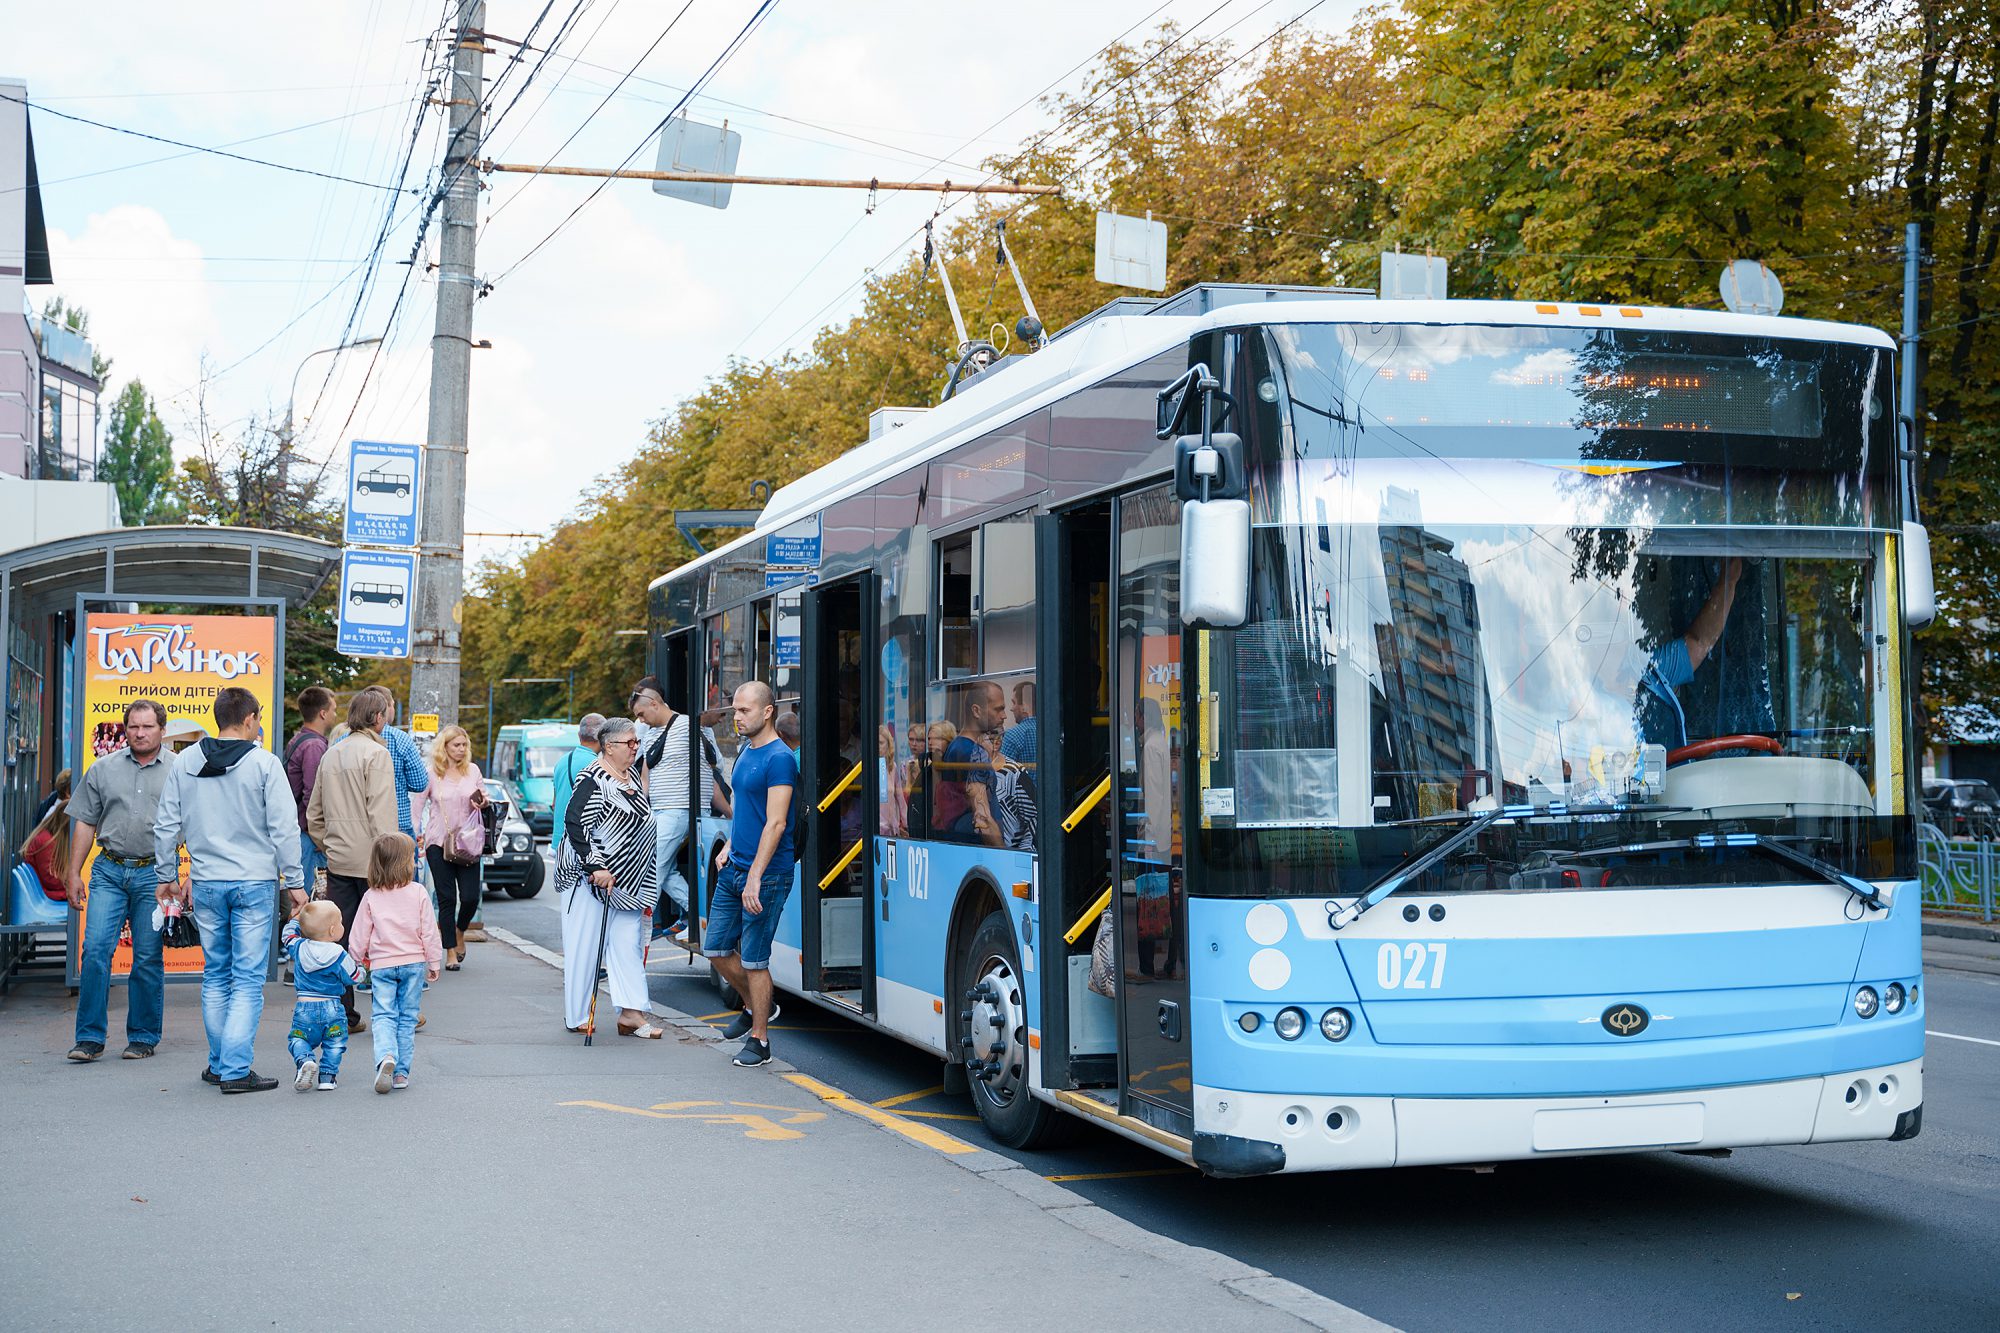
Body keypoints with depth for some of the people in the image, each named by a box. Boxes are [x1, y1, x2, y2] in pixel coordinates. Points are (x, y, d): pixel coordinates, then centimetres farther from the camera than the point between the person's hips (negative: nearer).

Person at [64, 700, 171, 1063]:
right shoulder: (103, 769, 9)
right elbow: (85, 824, 11)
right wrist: (73, 873, 6)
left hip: (155, 872, -1)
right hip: (109, 870, 2)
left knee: (148, 959, 2)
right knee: (95, 949, -8)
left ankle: (143, 1037, 12)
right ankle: (90, 1037, -2)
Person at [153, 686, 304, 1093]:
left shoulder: (184, 762, 4)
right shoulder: (264, 763, -8)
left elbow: (166, 826, 8)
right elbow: (284, 828, -8)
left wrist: (167, 875, 18)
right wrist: (294, 881, -1)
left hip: (206, 885, 4)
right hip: (254, 883, -4)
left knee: (215, 976, 15)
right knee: (248, 979, -1)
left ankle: (219, 1063, 20)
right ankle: (235, 1070, -6)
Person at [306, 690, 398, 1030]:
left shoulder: (331, 755, 13)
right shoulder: (376, 753, -10)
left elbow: (314, 813, 17)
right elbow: (381, 813, -16)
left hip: (337, 859, 7)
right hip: (368, 860, -7)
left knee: (338, 936, 6)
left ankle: (341, 1013, 7)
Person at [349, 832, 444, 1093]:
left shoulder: (371, 897, -2)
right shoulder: (418, 893, -6)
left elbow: (359, 936, 3)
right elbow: (430, 932, -3)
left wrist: (357, 961, 18)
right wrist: (434, 963, 7)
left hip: (381, 964, 0)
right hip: (413, 963, 0)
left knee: (383, 1015, 1)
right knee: (407, 1017, 8)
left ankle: (386, 1056, -26)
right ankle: (401, 1072, 7)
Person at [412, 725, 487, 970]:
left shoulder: (473, 770, 7)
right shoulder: (432, 774, -1)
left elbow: (483, 798, 19)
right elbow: (417, 804, 3)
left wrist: (483, 802, -5)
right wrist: (416, 835, -4)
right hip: (439, 842, -2)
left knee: (471, 897, -5)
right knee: (446, 898, -2)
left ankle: (459, 932, 27)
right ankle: (451, 952, 8)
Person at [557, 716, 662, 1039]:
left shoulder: (632, 775, 12)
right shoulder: (593, 780, -15)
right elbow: (575, 824, -22)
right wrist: (596, 867, -25)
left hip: (626, 880, 8)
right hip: (589, 878, -8)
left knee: (628, 944, 4)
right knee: (584, 946, -2)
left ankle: (631, 1013, 3)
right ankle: (576, 1018, 6)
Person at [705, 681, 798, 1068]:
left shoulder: (779, 758, -16)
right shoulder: (745, 751, 12)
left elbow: (775, 823, -21)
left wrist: (755, 877, -25)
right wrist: (729, 846, 14)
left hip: (765, 875, -9)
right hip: (733, 870, 9)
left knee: (754, 960, -2)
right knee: (716, 949, 13)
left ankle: (759, 1039, 9)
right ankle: (757, 1007, 33)